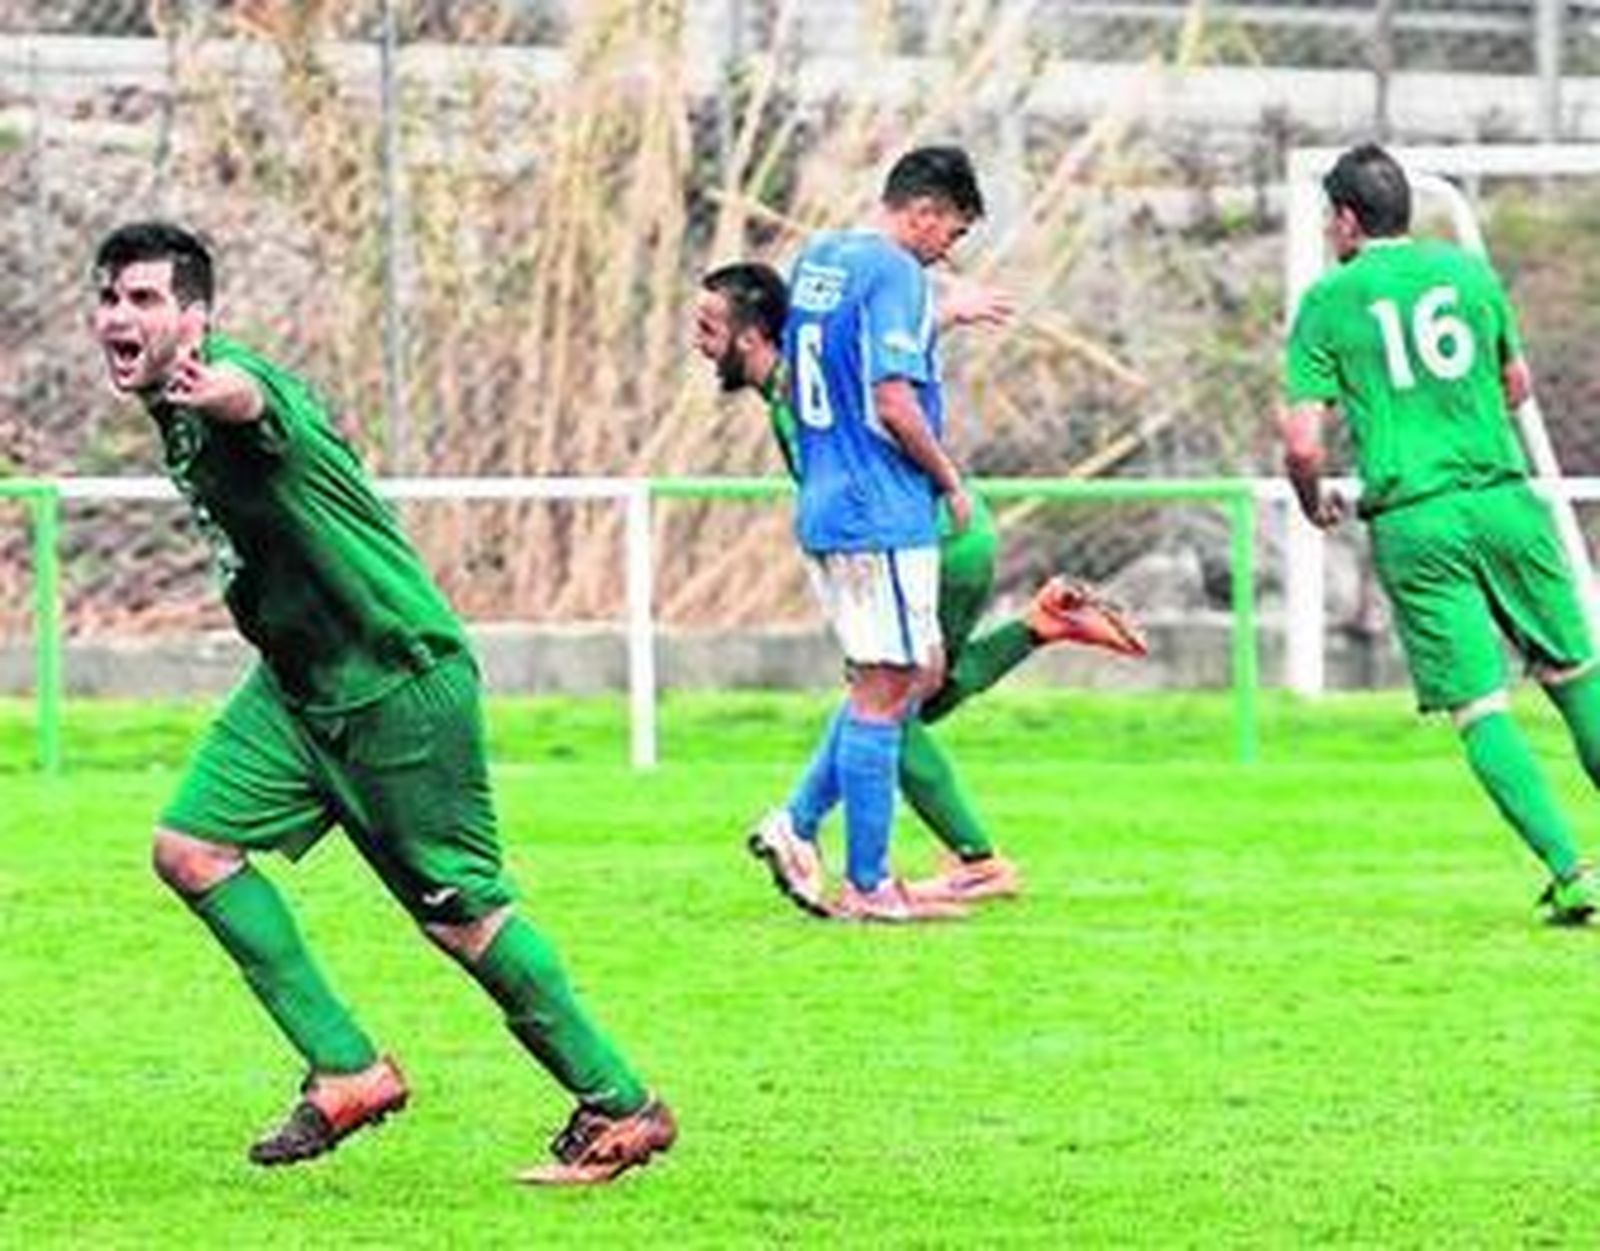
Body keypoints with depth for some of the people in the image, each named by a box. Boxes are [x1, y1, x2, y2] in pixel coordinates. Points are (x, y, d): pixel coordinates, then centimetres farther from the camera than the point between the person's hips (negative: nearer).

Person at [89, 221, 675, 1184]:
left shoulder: (229, 377, -23)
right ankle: (349, 1070, 2)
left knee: (460, 913, -5)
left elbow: (247, 396, -50)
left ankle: (621, 1105, 9)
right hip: (298, 686, 9)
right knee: (192, 848, -3)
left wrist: (216, 395, -74)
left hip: (401, 681, -9)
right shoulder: (179, 408, 5)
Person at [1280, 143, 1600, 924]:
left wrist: (1313, 502, 16)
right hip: (1502, 498, 2)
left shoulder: (1327, 302, 1)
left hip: (1412, 524, -2)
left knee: (1478, 706, -2)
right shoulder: (1468, 271, 11)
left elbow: (1303, 443, -4)